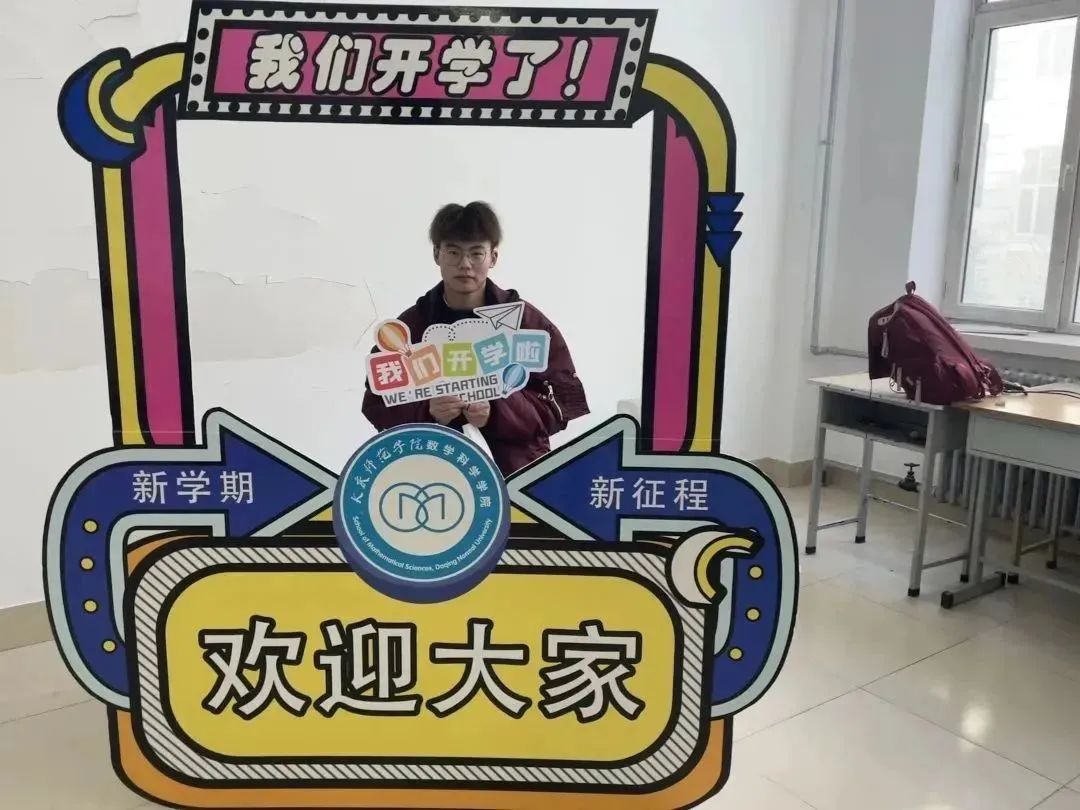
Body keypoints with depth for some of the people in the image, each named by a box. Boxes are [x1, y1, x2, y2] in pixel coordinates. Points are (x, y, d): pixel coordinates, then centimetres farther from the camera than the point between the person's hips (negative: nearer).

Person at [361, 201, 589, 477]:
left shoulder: (528, 321, -1)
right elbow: (378, 404, 2)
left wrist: (498, 412, -21)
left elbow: (565, 398, -4)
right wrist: (427, 413, -20)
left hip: (517, 472, -1)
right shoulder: (410, 324, 3)